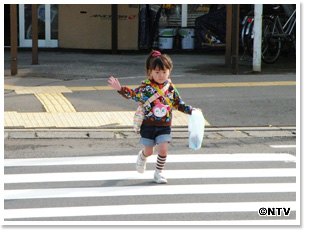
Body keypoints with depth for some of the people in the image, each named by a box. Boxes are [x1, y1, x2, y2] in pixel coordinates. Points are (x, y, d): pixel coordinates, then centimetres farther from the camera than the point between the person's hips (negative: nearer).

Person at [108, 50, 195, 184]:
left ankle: (158, 173, 11)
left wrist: (191, 110, 1)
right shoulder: (146, 87, -8)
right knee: (149, 151, 8)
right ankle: (142, 157, 46)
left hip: (165, 125, 2)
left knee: (163, 149, -10)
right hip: (148, 125, -2)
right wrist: (120, 89, -24)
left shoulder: (171, 88, 0)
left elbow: (178, 104, 9)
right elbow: (133, 95, -11)